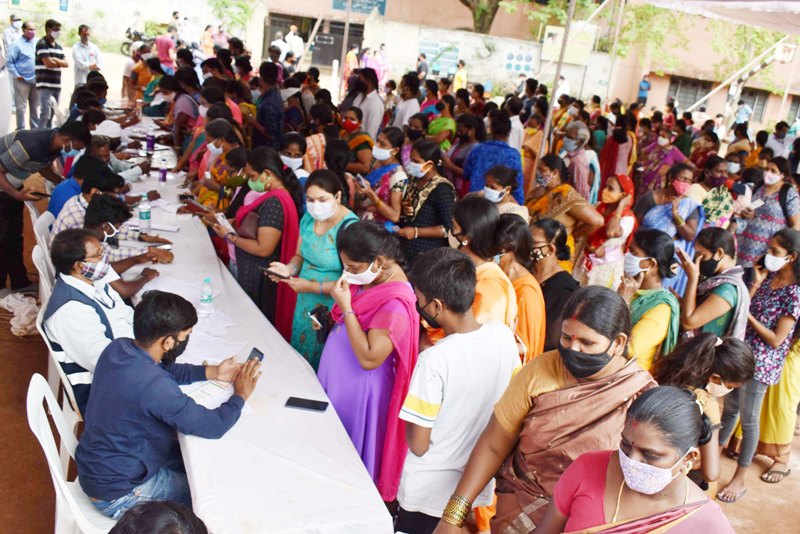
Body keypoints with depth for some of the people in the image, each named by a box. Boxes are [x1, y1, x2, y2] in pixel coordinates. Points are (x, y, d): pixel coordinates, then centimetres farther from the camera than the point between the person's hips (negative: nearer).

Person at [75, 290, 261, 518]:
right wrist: (240, 395, -8)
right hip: (115, 493, -8)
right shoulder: (153, 385, -35)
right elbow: (213, 427, -26)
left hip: (96, 464, 8)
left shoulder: (118, 347, -10)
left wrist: (212, 372, 5)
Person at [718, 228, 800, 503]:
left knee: (748, 419, 5)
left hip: (761, 363, -7)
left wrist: (749, 315, -19)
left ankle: (739, 480, 20)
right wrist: (756, 285, -12)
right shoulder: (768, 277, 2)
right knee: (729, 409, 22)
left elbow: (776, 339, -18)